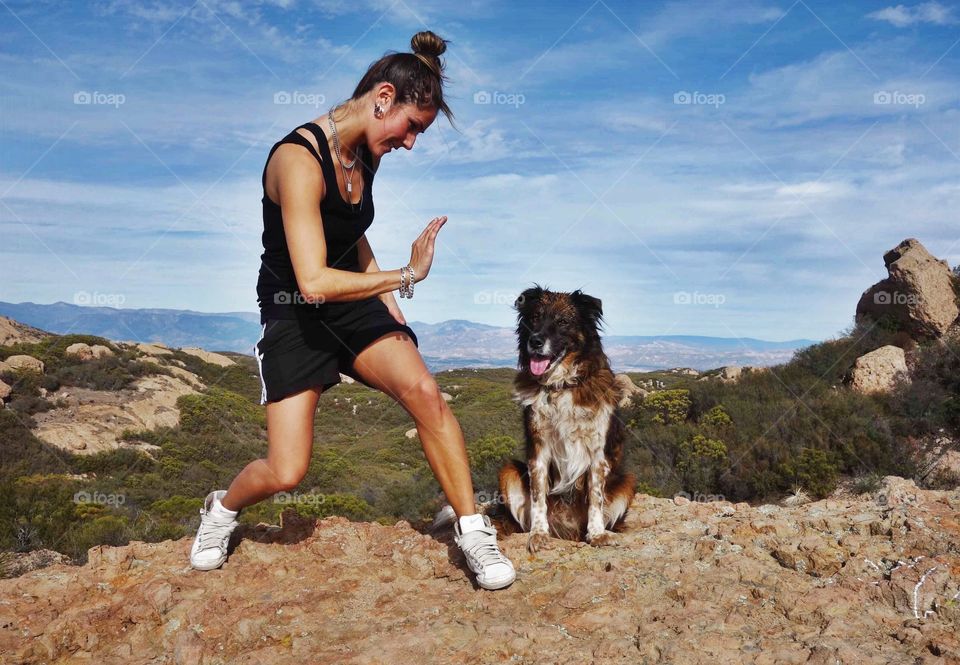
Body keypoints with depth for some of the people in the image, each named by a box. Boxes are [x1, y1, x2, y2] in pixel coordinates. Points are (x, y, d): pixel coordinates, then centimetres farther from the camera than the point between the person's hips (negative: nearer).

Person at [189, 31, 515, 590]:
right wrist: (405, 276, -25)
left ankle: (473, 530, -10)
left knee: (424, 390, -22)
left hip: (356, 304, 6)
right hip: (294, 316, -5)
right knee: (286, 473, -8)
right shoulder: (299, 159, -24)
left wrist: (389, 303, 8)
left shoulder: (365, 154, 2)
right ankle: (223, 509, 27)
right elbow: (314, 281, -32)